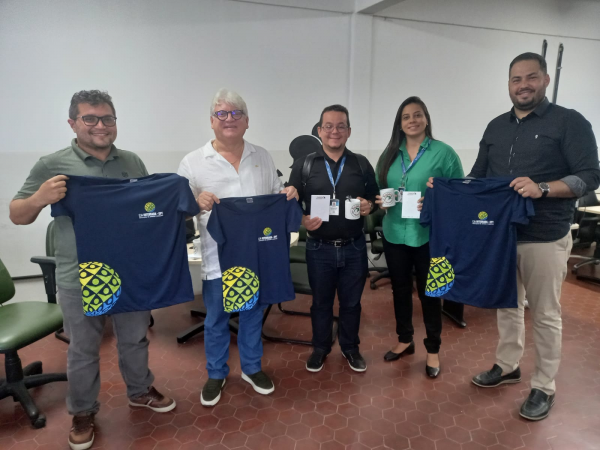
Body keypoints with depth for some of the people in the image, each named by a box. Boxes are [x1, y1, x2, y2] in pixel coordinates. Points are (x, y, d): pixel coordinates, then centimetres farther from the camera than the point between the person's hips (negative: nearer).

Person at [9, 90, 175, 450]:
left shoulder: (133, 162, 5)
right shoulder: (53, 165, -5)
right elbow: (17, 216, -2)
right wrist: (40, 198, -23)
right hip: (80, 280, -3)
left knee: (135, 339, 20)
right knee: (83, 350, 14)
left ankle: (140, 391, 43)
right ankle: (83, 413, 36)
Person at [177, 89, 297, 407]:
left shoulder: (262, 157, 8)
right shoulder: (193, 162, -3)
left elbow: (276, 196, 14)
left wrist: (288, 195, -8)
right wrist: (196, 203, -25)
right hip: (218, 258, -2)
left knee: (253, 314, 18)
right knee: (216, 319, 13)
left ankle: (251, 368, 39)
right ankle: (216, 374, 35)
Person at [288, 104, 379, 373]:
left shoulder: (361, 164, 5)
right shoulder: (304, 165, 0)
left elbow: (375, 198, 10)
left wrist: (369, 206, -13)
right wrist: (302, 220, -19)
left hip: (354, 247, 1)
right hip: (319, 248, -1)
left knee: (351, 302, 15)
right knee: (321, 301, 14)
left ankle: (350, 348, 36)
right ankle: (320, 348, 35)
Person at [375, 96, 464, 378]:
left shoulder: (444, 152, -5)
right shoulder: (389, 154, 8)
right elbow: (378, 190, 14)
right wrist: (380, 201, -7)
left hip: (429, 236, -4)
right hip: (394, 234, 4)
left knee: (429, 292, 9)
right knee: (400, 289, 16)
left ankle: (433, 350, 27)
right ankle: (404, 340, 37)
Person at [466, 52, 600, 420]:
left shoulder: (569, 122, -5)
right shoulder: (496, 127, 12)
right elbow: (478, 176, 14)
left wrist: (542, 189, -27)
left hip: (545, 238, -5)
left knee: (545, 314, 7)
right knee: (507, 305, 17)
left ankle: (544, 387, 23)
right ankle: (507, 366, 35)